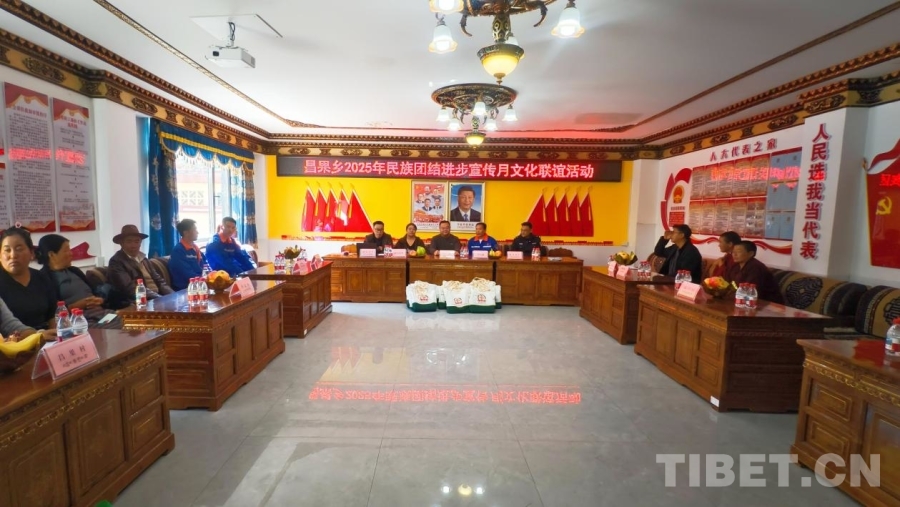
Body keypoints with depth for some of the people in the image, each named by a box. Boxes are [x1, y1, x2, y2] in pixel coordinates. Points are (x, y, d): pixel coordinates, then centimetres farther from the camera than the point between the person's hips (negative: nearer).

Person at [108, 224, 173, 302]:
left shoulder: (143, 258, 17)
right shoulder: (116, 261, -3)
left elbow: (159, 281, 14)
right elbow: (131, 289, -15)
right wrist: (161, 299, -23)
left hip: (159, 296, 7)